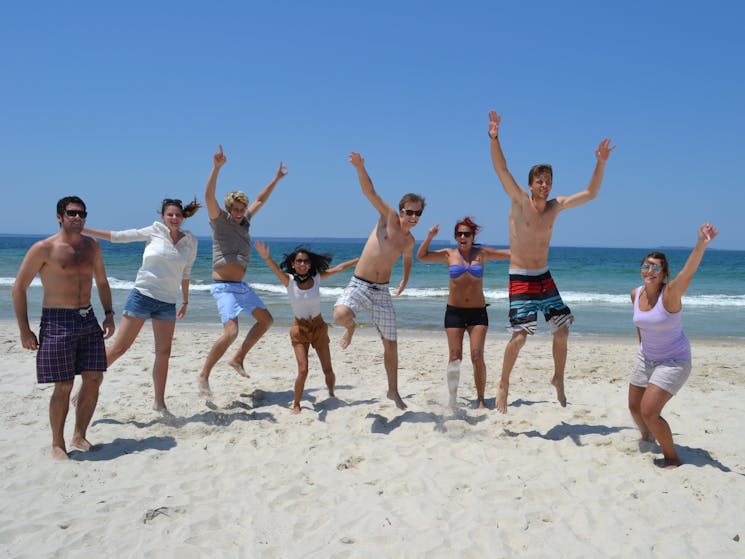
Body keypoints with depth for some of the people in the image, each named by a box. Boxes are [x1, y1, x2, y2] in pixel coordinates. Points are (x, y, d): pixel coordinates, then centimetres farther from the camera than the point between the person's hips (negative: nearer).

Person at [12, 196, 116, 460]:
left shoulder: (92, 246, 9)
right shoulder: (43, 248, -7)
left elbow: (102, 281, 21)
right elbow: (19, 287, -4)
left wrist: (109, 314, 11)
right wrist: (24, 329, -9)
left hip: (88, 320, 5)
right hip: (57, 322, -5)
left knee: (93, 380, 2)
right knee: (64, 387, -6)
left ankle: (79, 437, 19)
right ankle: (57, 444, 11)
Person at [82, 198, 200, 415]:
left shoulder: (190, 242, 6)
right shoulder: (154, 231, -2)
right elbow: (117, 236, 0)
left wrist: (185, 301, 22)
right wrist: (82, 229, -4)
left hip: (168, 303, 3)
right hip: (142, 296, -3)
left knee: (164, 352, 4)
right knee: (119, 347, -4)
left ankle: (159, 402, 15)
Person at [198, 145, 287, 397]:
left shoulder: (244, 220, 11)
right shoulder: (220, 220, -7)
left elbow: (260, 200, 24)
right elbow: (209, 196, -23)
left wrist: (276, 179, 28)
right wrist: (217, 167, -32)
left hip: (241, 285, 8)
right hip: (224, 286, -8)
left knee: (266, 319, 13)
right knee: (231, 332, -21)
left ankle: (238, 359, 21)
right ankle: (204, 376, -8)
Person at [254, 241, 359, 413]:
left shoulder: (316, 278, -5)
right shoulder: (289, 280, -11)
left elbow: (339, 268, 2)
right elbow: (276, 269, -31)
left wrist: (361, 259, 5)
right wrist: (266, 257, -51)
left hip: (319, 328, 2)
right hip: (299, 330, -2)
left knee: (328, 370, 7)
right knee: (303, 370, -14)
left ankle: (331, 395, 36)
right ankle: (296, 404, 8)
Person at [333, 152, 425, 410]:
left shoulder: (410, 240, 8)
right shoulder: (389, 217, -6)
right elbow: (370, 192, -20)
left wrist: (404, 281, 32)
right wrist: (360, 168, -36)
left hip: (382, 291, 5)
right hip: (359, 285, -5)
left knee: (391, 344, 8)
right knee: (340, 316, -35)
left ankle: (393, 391, 27)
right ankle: (351, 327, 5)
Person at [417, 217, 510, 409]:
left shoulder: (482, 253, 3)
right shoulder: (449, 254, 3)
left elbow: (512, 254, 6)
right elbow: (421, 256, 4)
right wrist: (430, 237, -8)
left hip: (478, 312, 0)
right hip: (454, 312, 0)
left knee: (477, 356, -5)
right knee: (454, 357, 0)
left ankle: (481, 399, 7)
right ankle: (452, 399, 10)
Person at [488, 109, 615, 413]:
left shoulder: (556, 206, 4)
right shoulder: (520, 201, -9)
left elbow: (591, 194, 10)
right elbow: (502, 170, -21)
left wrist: (601, 163, -1)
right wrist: (494, 138, -34)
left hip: (545, 277, 6)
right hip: (520, 279, -5)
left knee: (562, 330, 7)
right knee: (520, 335, -12)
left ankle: (558, 379, 28)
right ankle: (503, 385, 7)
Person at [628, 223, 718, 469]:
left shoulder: (670, 293, -23)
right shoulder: (636, 294, -5)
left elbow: (688, 272, -44)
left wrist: (701, 245, -61)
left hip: (673, 361, -6)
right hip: (645, 358, 7)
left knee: (649, 411, -16)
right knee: (635, 407, 16)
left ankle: (672, 458, 6)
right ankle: (647, 438, 48)